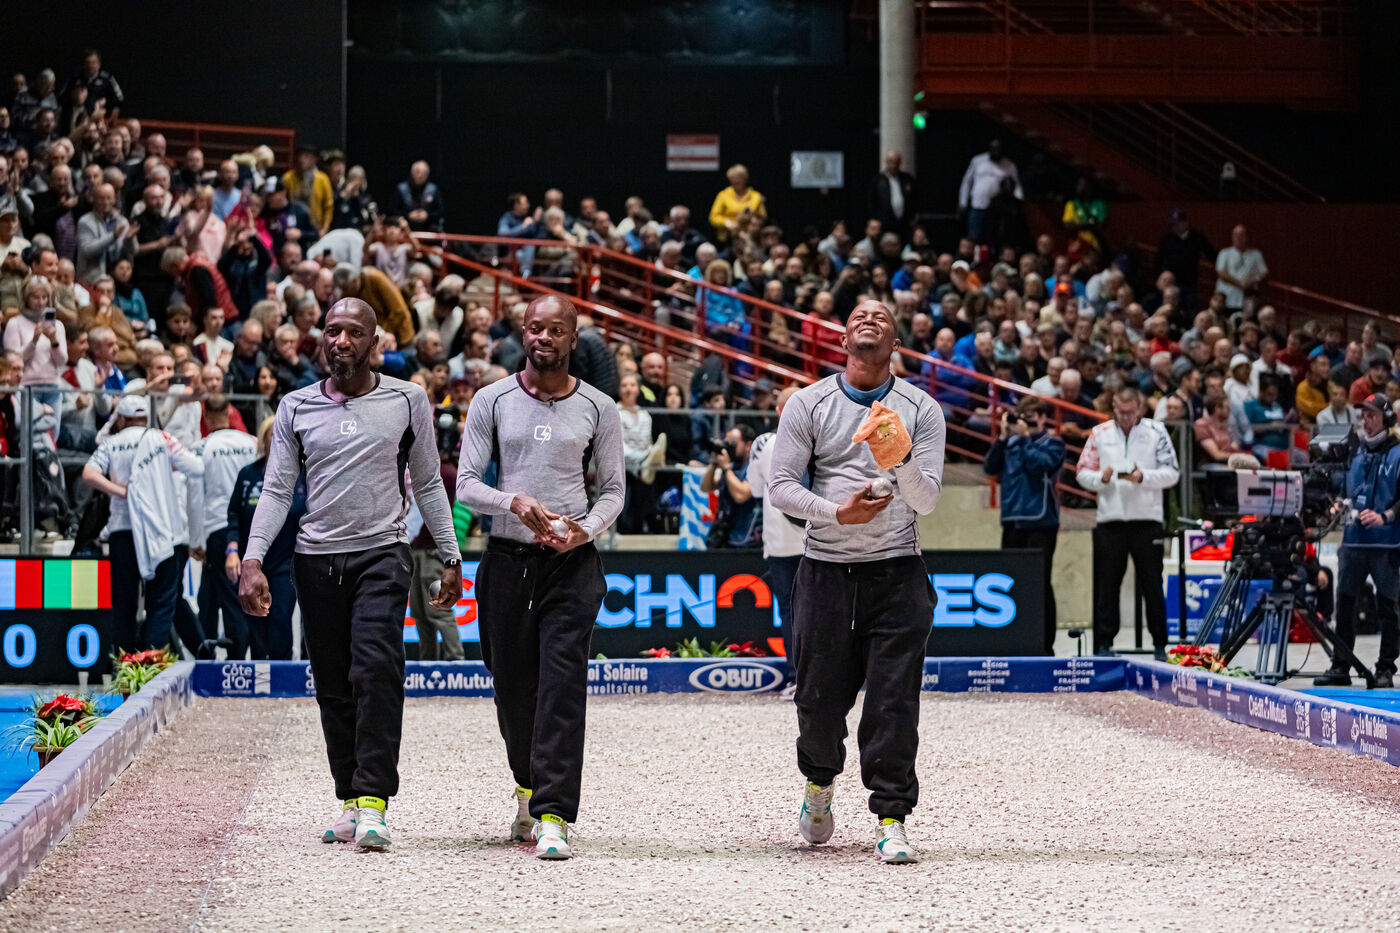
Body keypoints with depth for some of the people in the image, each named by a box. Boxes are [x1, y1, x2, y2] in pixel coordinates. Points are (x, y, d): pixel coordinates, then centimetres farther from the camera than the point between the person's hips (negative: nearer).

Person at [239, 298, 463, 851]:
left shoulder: (407, 401, 6)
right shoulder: (296, 407, 9)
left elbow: (428, 484, 13)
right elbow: (277, 490, 7)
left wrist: (451, 558, 10)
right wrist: (252, 560, -5)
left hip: (382, 554, -2)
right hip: (317, 558, 2)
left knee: (376, 671, -18)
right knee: (333, 687, 4)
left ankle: (373, 802, -21)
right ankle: (350, 802, 13)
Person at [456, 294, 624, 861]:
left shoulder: (598, 408, 5)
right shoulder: (492, 401, 5)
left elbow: (613, 490, 9)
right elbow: (466, 483, 2)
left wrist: (585, 531, -11)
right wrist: (515, 502, -17)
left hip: (572, 563, -2)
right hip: (507, 558, 2)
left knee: (562, 686, -12)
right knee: (512, 686, 9)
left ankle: (553, 816, -15)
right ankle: (529, 787, 34)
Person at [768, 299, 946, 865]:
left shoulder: (921, 409, 5)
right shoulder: (808, 404, 5)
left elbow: (927, 500, -1)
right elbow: (780, 486, 0)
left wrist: (900, 461, -21)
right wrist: (837, 511, -15)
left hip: (897, 572, 0)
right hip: (826, 570, 1)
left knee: (894, 702, -7)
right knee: (819, 696, 4)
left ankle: (891, 822, -1)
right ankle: (820, 781, 34)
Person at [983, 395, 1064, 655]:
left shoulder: (1052, 443, 3)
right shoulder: (1011, 442, 14)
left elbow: (1039, 464, -15)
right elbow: (991, 467, 4)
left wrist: (1025, 436, -7)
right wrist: (1003, 436, -2)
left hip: (1040, 522, -5)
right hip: (1012, 521, 5)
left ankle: (1045, 644, -5)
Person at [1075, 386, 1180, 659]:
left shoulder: (1156, 432, 4)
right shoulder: (1099, 434, 8)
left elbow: (1172, 472, -1)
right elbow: (1082, 473, 8)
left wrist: (1143, 477, -16)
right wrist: (1102, 478, -12)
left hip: (1147, 520, -1)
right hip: (1110, 520, 1)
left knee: (1152, 585, 3)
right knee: (1106, 585, 3)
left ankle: (1160, 644, 9)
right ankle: (1103, 643, 8)